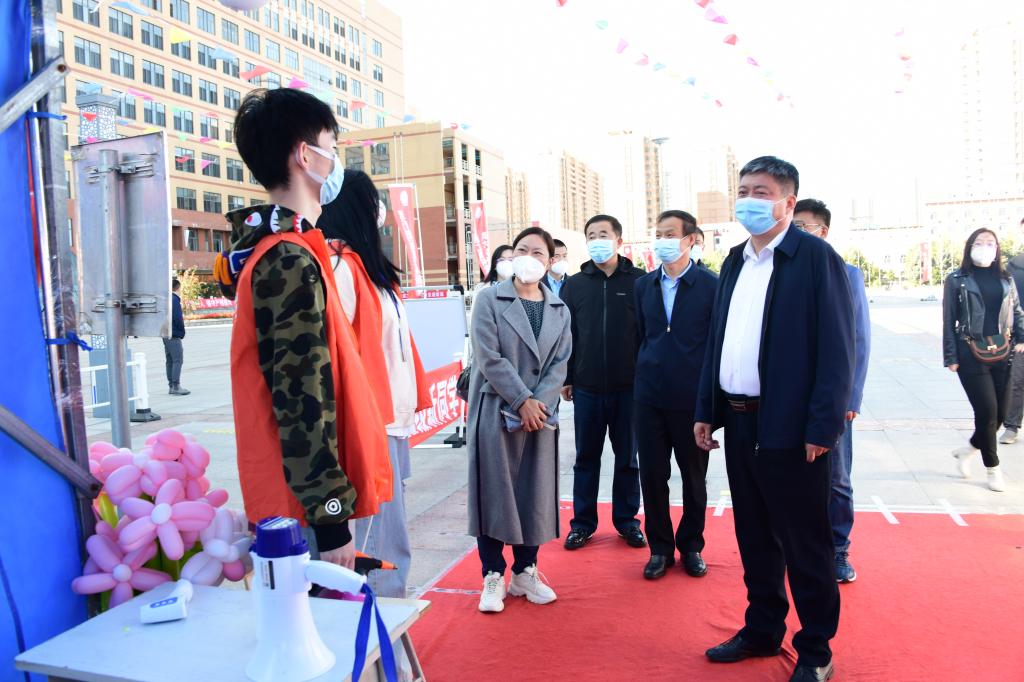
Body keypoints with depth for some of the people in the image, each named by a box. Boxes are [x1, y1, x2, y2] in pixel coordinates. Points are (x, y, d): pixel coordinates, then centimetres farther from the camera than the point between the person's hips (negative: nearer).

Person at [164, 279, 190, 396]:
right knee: (178, 360, -8)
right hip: (174, 335, -9)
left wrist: (181, 317, 14)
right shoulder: (175, 300, -14)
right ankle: (176, 386, -10)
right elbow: (178, 318, -19)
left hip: (166, 335, 9)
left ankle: (171, 386, 15)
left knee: (170, 360, 11)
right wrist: (182, 332, -8)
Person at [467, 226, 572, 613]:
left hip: (540, 414, 4)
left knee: (535, 492, 8)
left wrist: (540, 404, -11)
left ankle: (525, 573, 23)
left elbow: (559, 364, 4)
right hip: (495, 410, -3)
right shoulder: (490, 300, -2)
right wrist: (522, 401, -14)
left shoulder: (559, 310, 10)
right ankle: (493, 577, 13)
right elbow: (488, 358, -10)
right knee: (494, 491, 1)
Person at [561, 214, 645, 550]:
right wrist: (566, 378, 4)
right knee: (586, 457, 11)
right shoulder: (574, 284, 5)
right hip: (586, 388, 1)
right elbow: (565, 334, 6)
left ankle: (627, 520, 26)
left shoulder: (638, 281, -1)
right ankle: (583, 522, 23)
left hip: (629, 387, -1)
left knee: (627, 458, 11)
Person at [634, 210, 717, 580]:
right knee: (652, 474, 7)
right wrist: (645, 373, 9)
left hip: (694, 397, -3)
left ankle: (691, 545, 29)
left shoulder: (711, 285, -6)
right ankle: (660, 547, 22)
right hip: (650, 394, 3)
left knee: (694, 476, 11)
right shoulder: (644, 285, 8)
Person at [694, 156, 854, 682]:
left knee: (804, 543, 7)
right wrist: (706, 411, 11)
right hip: (739, 422, 7)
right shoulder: (734, 261, 12)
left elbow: (837, 349, -12)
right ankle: (762, 631, 35)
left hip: (791, 428, -6)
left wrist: (822, 426, -17)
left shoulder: (816, 257, -8)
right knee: (754, 537, 18)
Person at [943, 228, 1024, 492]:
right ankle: (992, 468, 14)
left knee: (1000, 413, 4)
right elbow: (949, 321, -1)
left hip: (1002, 353, 4)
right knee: (987, 411, -5)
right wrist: (951, 357, -5)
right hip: (972, 354, -4)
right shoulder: (957, 280, 0)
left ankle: (967, 449, 29)